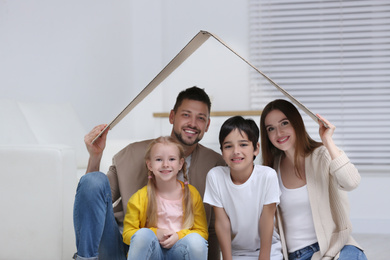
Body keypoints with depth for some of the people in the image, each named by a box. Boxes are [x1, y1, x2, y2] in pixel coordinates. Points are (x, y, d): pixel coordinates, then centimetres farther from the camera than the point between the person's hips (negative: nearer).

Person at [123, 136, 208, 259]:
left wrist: (179, 236, -15)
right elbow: (128, 234, 1)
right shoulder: (139, 198, -2)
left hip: (178, 250, 0)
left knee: (196, 240, -31)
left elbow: (202, 232, 4)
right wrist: (156, 234, -15)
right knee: (143, 234, -32)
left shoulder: (192, 194, 2)